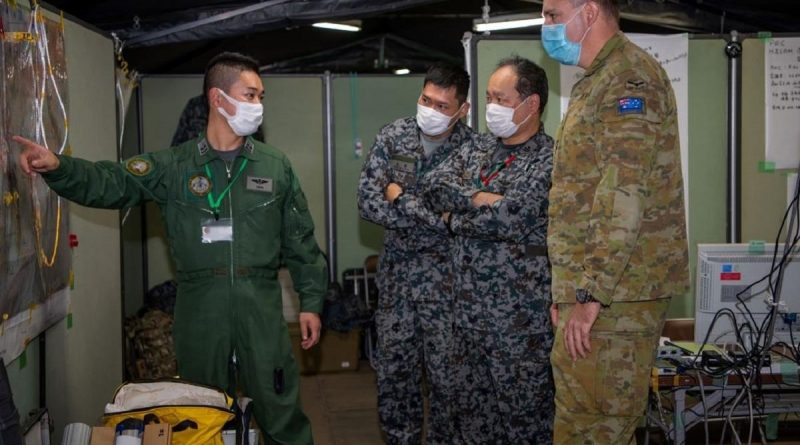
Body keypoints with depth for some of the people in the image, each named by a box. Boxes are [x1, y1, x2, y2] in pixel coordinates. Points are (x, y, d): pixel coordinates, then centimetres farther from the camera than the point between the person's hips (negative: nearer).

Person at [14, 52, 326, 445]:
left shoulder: (276, 166, 4)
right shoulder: (173, 166, 1)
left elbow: (300, 241, 6)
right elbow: (110, 183, -10)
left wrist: (310, 302, 3)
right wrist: (57, 167, -28)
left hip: (260, 302, 0)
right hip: (199, 304, 0)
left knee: (280, 413, 6)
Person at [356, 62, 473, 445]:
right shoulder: (394, 136, -2)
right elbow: (367, 201, -9)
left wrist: (403, 200, -13)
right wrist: (434, 216, -17)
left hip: (444, 278, -3)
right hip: (396, 272, 3)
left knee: (445, 373, 4)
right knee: (393, 368, 12)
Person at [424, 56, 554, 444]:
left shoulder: (551, 159, -11)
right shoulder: (476, 149, 12)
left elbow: (510, 217, -21)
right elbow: (436, 186, 0)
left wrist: (456, 219, -5)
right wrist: (477, 198, -15)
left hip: (521, 320, -6)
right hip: (470, 313, 7)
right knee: (471, 413, 15)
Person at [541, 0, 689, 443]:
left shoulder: (630, 77, -11)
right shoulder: (597, 82, 21)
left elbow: (623, 198, -20)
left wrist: (591, 293, -21)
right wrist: (569, 289, 23)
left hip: (614, 294, -10)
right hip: (592, 291, 10)